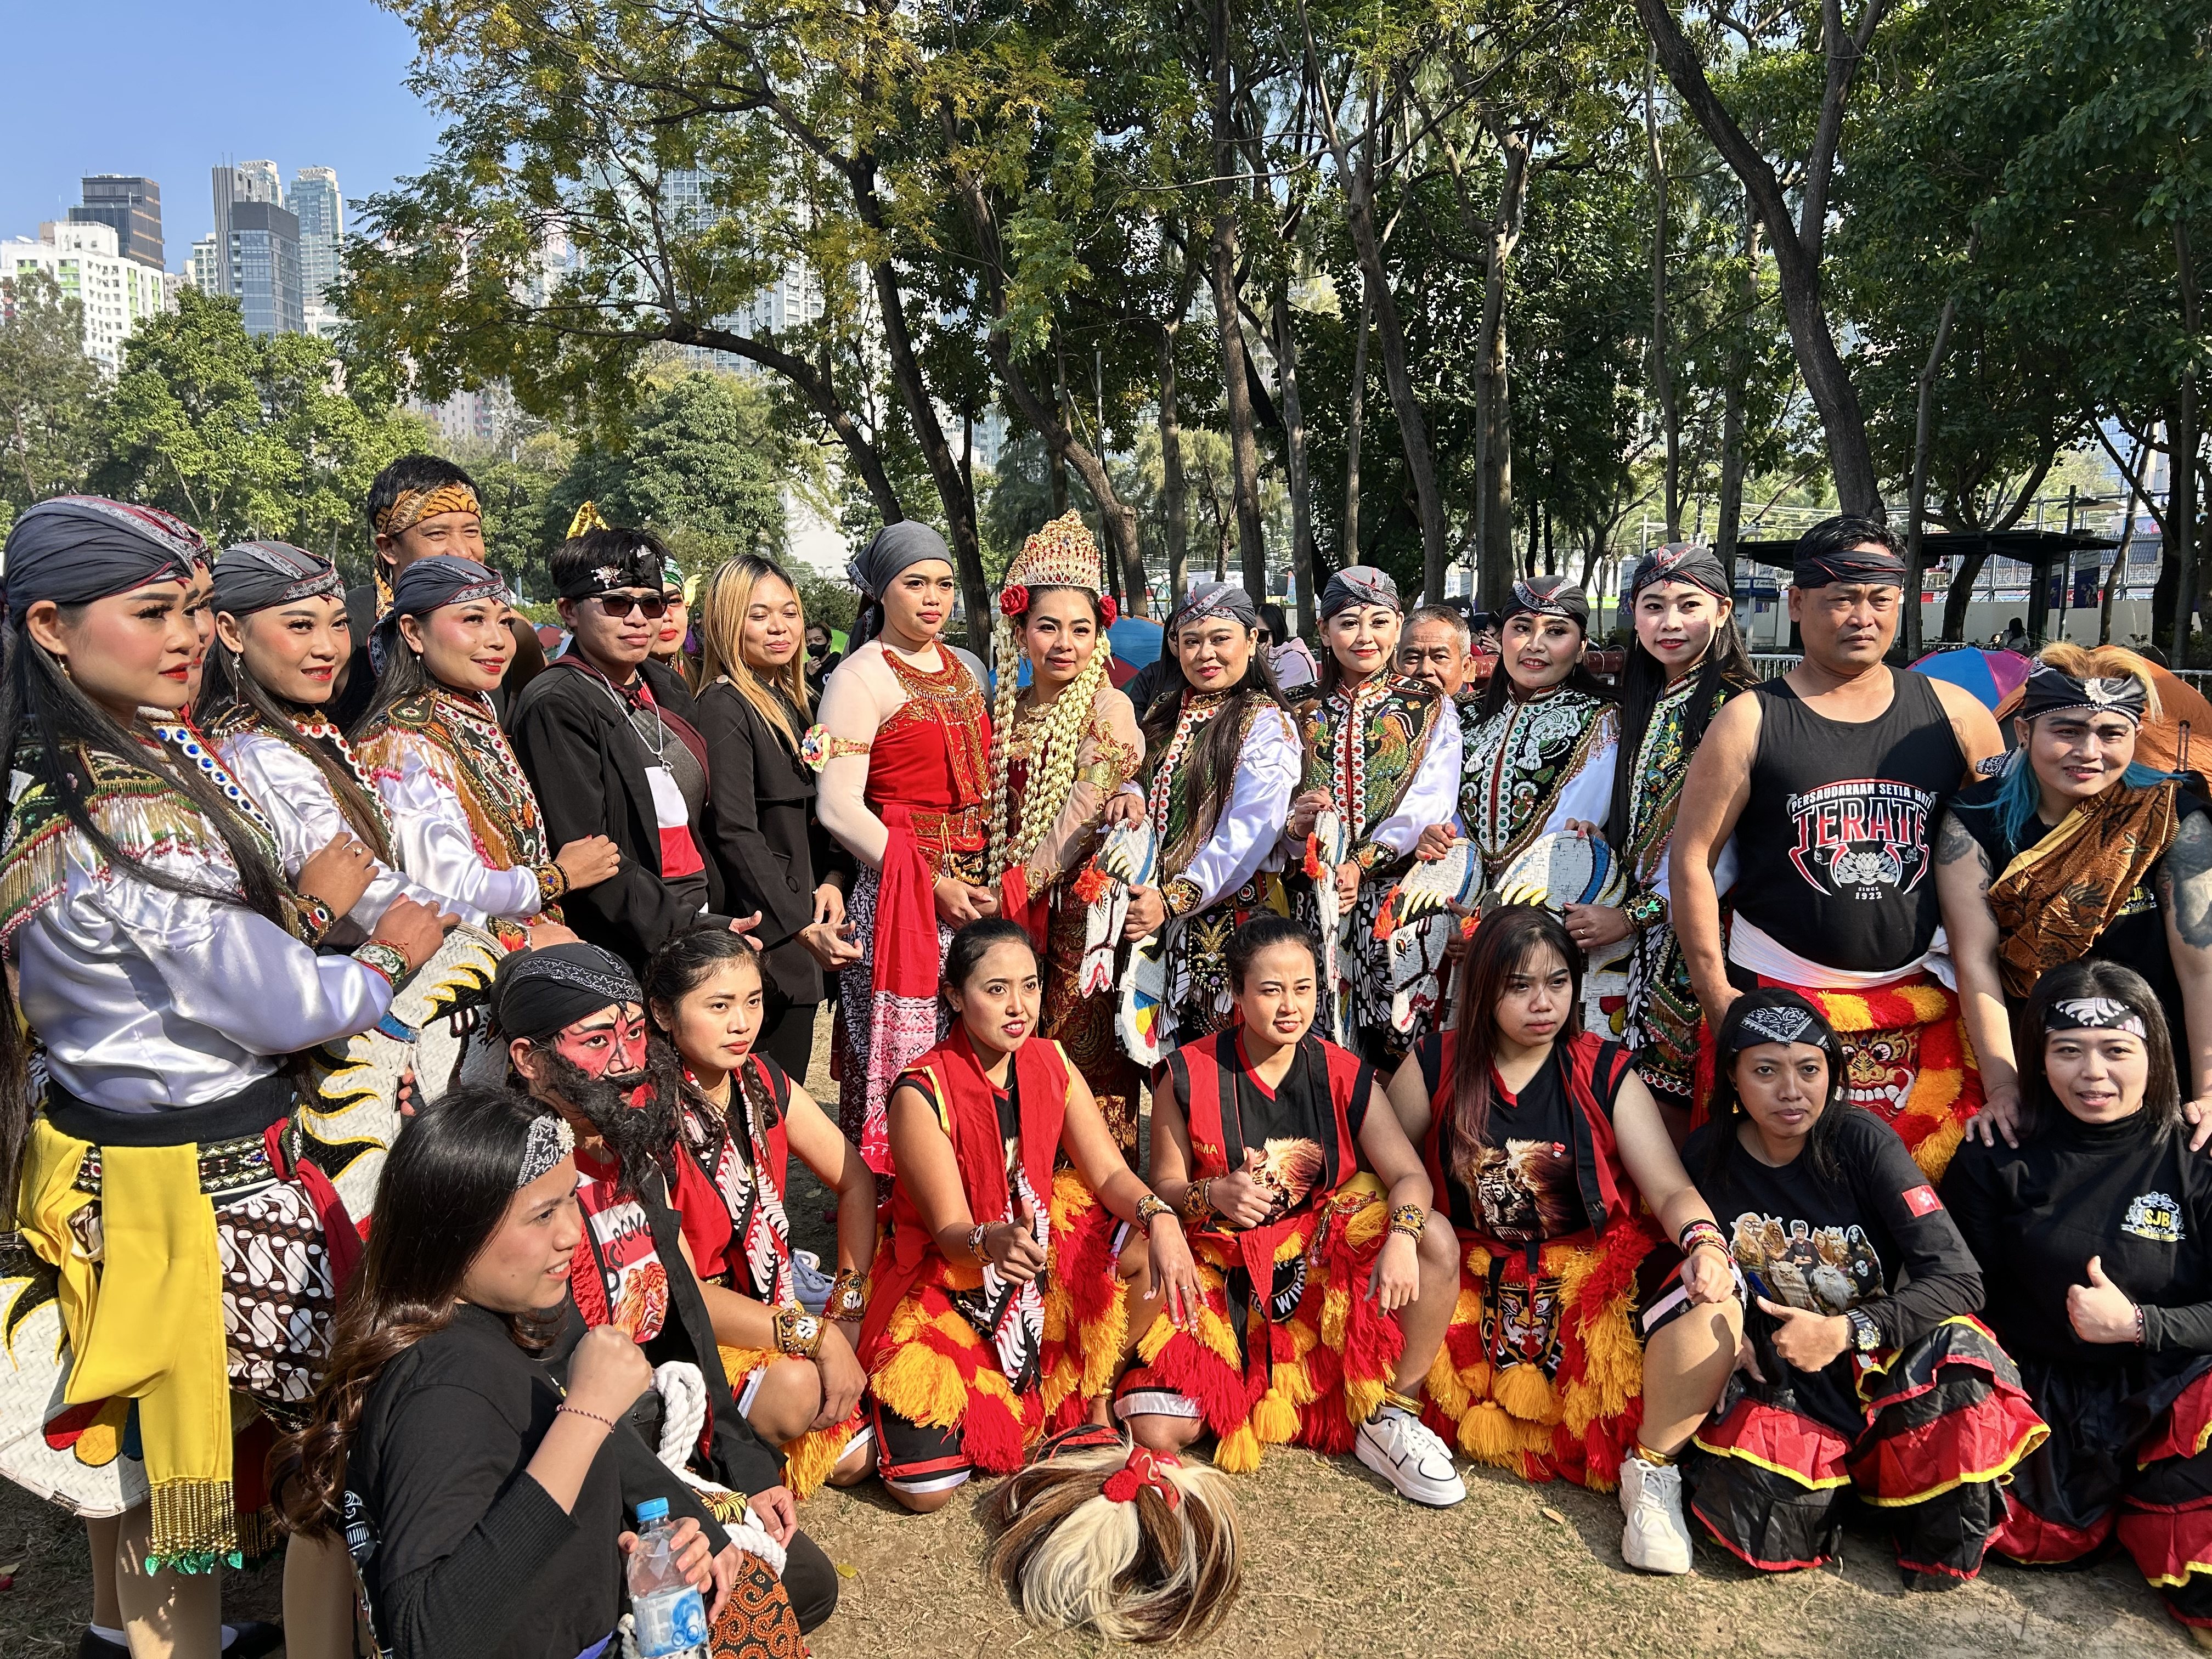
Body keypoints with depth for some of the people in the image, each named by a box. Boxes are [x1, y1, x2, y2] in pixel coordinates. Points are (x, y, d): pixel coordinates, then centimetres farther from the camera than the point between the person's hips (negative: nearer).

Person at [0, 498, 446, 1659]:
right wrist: (391, 958, -3)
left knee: (138, 1432, 28)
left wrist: (306, 909, 4)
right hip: (205, 1182, -10)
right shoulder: (142, 816, -28)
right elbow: (281, 1012, -20)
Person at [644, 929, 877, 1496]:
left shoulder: (762, 1080, -5)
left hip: (770, 1304, 6)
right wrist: (818, 1333, -26)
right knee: (794, 1383, -30)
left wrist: (848, 1305, -6)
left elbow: (856, 1179, 4)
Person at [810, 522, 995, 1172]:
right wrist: (934, 884, -15)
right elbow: (839, 807, -14)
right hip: (899, 892, -6)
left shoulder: (966, 668, 14)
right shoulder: (861, 677, -6)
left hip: (973, 888, 6)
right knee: (901, 1055, -3)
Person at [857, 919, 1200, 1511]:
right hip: (944, 1283, -5)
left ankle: (1091, 1397, 2)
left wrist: (1160, 1218, -30)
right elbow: (951, 1233, -21)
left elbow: (1109, 1173, -9)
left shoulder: (1052, 1064, -4)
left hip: (1043, 1249, 5)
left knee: (1153, 1252, -19)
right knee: (926, 1489, -17)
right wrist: (993, 1241, -45)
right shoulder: (921, 1094, -20)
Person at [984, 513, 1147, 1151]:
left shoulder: (1108, 708, -5)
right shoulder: (1008, 708, 13)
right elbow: (997, 811, 16)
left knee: (1082, 1057, -2)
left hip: (1080, 910, -5)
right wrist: (998, 891, 2)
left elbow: (1084, 815, -11)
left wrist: (1022, 885, -12)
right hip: (1015, 913, 5)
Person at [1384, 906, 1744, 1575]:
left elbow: (1671, 1189, -8)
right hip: (1472, 1282, 0)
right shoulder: (1436, 1065, 0)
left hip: (1591, 1279, 0)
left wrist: (1704, 1242, -31)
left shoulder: (1605, 1073, 0)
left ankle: (1651, 1467, -5)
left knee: (1711, 1303, -28)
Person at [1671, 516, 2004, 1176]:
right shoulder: (1749, 721, -2)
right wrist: (1715, 991, -9)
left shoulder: (1953, 713, 6)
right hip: (1776, 995, -2)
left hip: (1924, 998, 3)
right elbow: (1692, 858, -4)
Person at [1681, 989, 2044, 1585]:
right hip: (1780, 1383, 1)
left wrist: (1847, 1331, -29)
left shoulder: (1863, 1142, -11)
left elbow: (1959, 1277, -17)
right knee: (1764, 1534, -27)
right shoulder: (1707, 1160, -5)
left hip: (1883, 1360, 0)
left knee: (1957, 1349, -35)